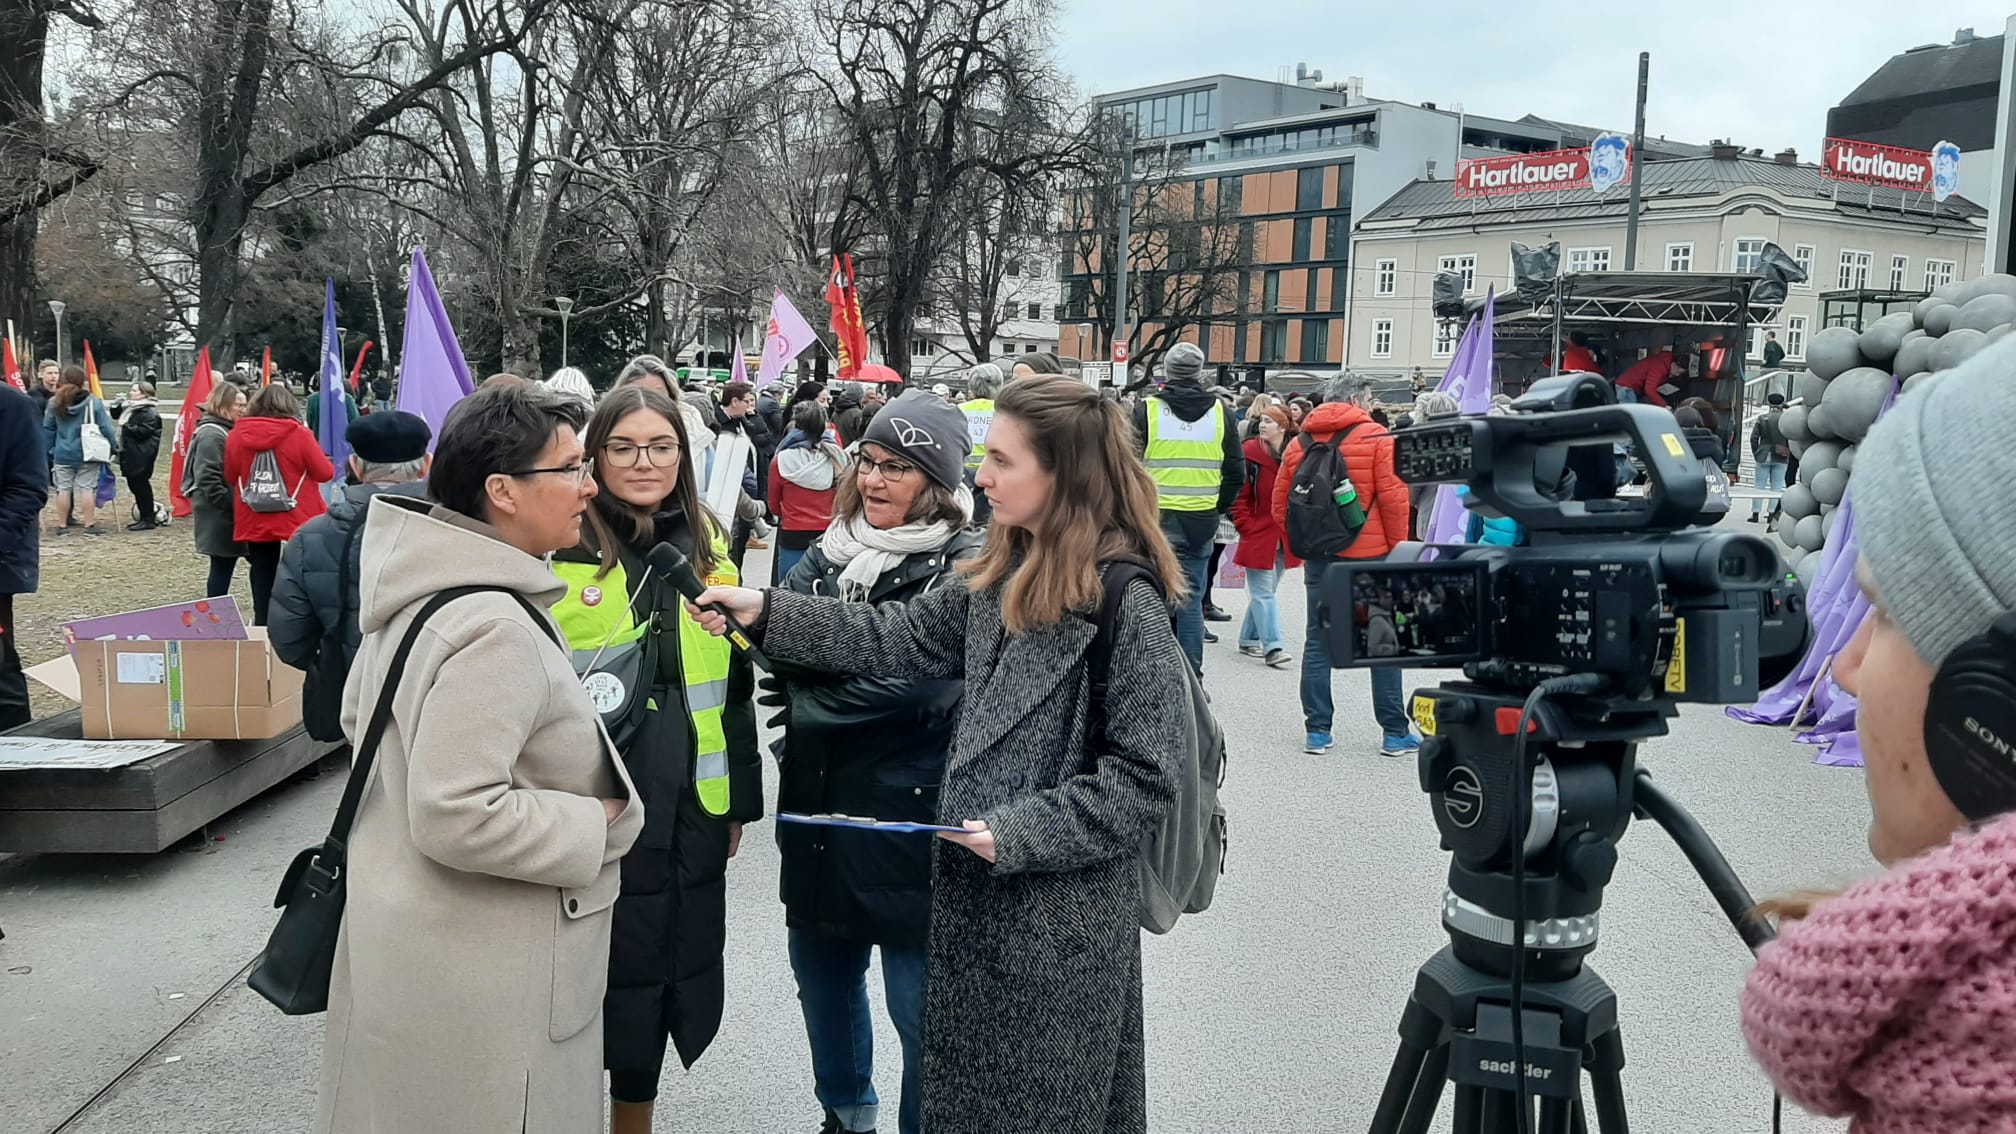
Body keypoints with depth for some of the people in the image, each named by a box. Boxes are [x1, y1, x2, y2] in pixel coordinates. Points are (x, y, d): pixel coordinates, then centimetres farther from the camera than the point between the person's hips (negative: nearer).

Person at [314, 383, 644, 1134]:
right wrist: (596, 826, -17)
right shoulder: (496, 629, -27)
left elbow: (359, 715, 17)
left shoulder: (425, 587, 4)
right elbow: (457, 817, -31)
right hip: (478, 983, -10)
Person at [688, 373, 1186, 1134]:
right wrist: (766, 612, 3)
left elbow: (1141, 780, -19)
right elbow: (901, 637, 9)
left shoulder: (1128, 606, -20)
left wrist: (1021, 834, -22)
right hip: (976, 897, 8)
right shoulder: (1002, 578, 4)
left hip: (1062, 918, -8)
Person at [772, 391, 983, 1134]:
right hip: (818, 805, 7)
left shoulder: (965, 566, -12)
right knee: (822, 974, 22)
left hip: (908, 816, -7)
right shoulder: (834, 548, 8)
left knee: (917, 1004, 3)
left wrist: (809, 700, -12)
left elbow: (917, 676, -20)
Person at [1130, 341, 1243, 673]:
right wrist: (1218, 508, 15)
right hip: (1202, 523, 2)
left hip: (1156, 519, -2)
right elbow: (1236, 473, 5)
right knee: (1191, 599, 8)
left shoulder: (1147, 411, -4)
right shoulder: (1220, 414, 4)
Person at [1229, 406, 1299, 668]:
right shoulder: (1251, 453, -8)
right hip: (1258, 535, -4)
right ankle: (1272, 647, -5)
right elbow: (1238, 495, -7)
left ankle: (1248, 639, 26)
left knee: (1264, 592, 14)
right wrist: (1246, 527, -13)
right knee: (1263, 593, -5)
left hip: (1284, 538, 4)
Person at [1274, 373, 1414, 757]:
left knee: (1317, 641, 10)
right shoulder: (1376, 438, -7)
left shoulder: (1299, 443, 6)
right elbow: (1394, 498, -12)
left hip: (1318, 556, 4)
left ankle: (1318, 730, 10)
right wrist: (1398, 548, -2)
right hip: (1369, 555, -4)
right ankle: (1395, 733, 9)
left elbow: (1280, 505, 6)